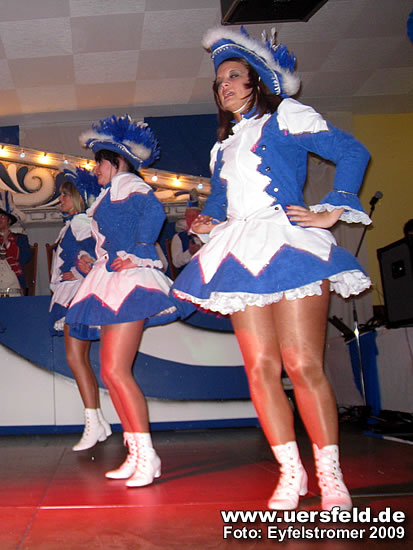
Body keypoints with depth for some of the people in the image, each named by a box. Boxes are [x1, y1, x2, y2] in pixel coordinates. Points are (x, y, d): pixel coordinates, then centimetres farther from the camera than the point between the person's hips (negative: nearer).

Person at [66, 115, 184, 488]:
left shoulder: (127, 182, -1)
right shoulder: (111, 193, 28)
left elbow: (153, 210, -21)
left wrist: (137, 255, -16)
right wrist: (95, 262, 20)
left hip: (129, 282, -10)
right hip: (112, 287, 10)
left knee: (116, 370, -16)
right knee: (111, 372, 6)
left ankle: (148, 456, -10)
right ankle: (136, 456, 11)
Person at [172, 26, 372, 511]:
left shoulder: (285, 116, 10)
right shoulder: (223, 147, 28)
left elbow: (352, 152, 2)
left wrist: (331, 211, -5)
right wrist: (210, 226, 9)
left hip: (288, 245, -5)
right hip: (241, 255, 6)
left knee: (303, 365, -12)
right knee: (260, 367, -4)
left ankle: (330, 475, 0)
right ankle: (290, 471, 6)